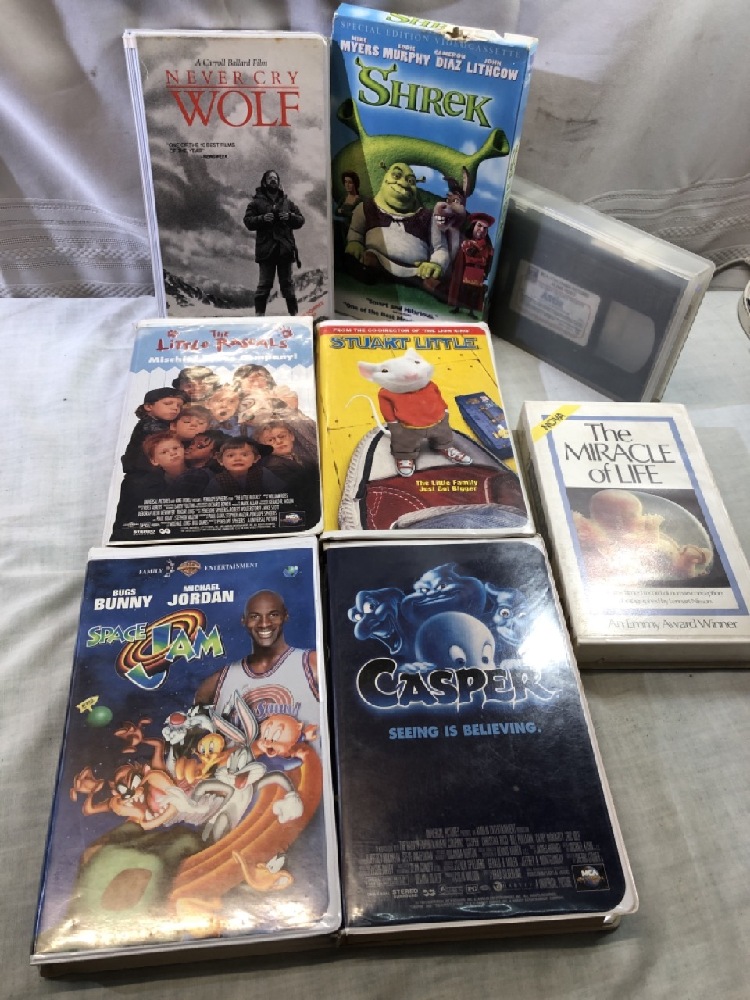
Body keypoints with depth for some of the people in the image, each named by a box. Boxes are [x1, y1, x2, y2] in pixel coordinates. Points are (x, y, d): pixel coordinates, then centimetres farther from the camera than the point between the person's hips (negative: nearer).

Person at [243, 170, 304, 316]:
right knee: (264, 284, -2)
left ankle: (294, 313, 12)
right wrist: (262, 218, -16)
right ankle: (259, 313, 3)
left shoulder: (287, 202, 15)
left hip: (285, 248, 2)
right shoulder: (257, 202, 7)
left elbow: (301, 219, 13)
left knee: (288, 283, 7)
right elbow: (248, 221, 1)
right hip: (266, 249, -2)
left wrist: (290, 217, -7)